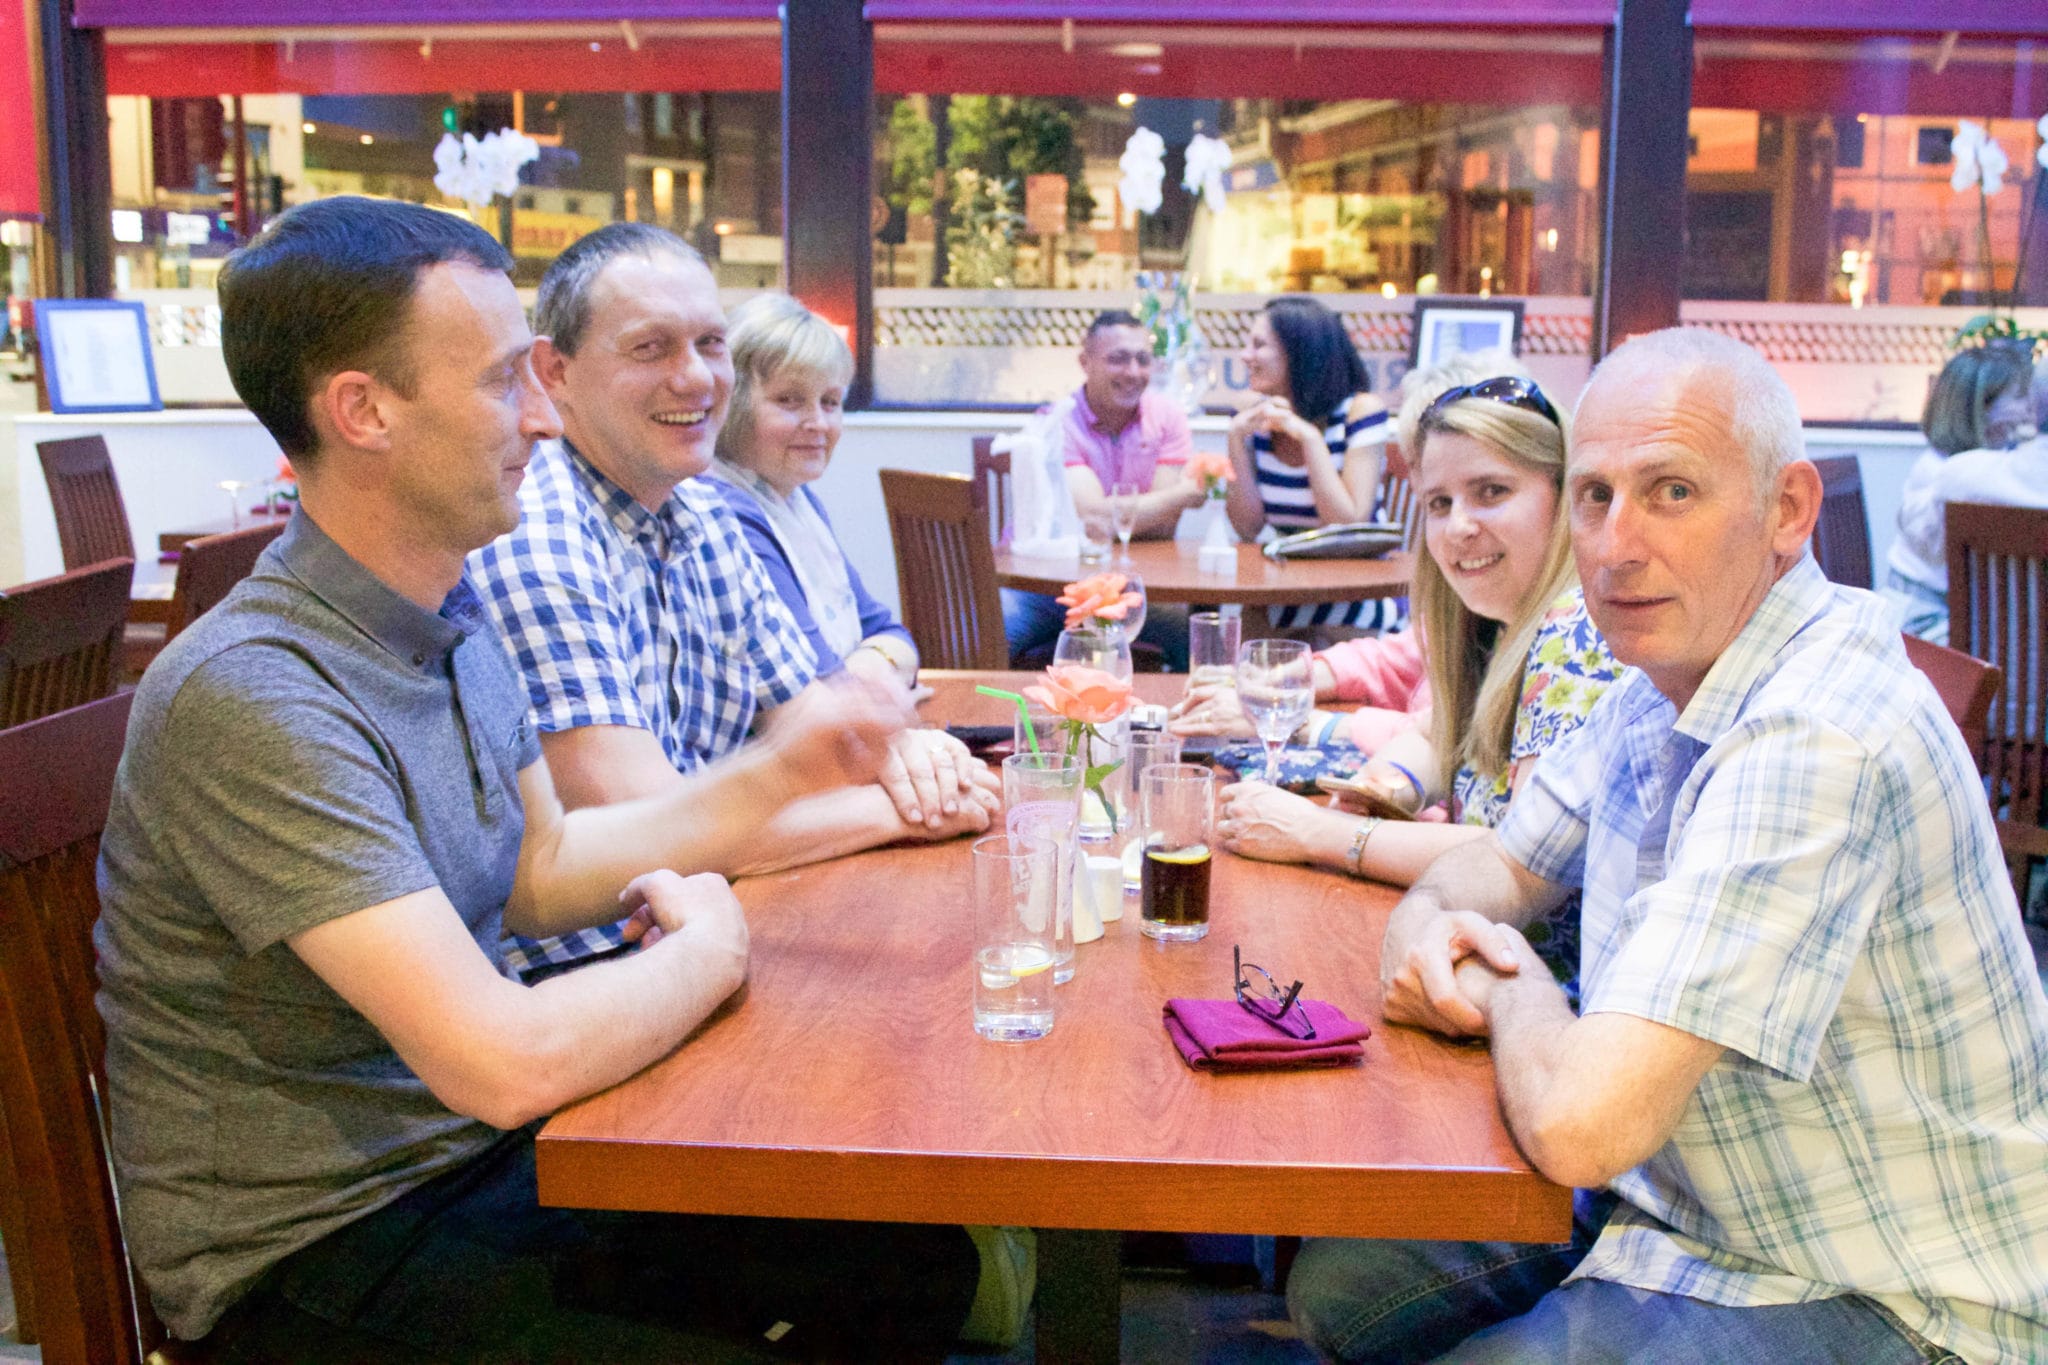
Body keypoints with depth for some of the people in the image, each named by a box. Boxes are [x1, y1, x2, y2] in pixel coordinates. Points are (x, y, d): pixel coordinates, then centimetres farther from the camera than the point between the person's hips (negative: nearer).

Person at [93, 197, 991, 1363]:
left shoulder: (453, 611, 2)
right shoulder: (255, 699, -28)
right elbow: (508, 1062, -33)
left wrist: (778, 774, 4)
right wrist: (707, 949, -13)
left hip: (480, 1157, 8)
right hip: (316, 1256, -8)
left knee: (918, 1265, 3)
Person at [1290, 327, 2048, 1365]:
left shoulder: (1812, 743, -31)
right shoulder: (1664, 678, 0)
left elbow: (1581, 1122, -37)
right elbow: (1507, 860, 16)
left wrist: (1510, 986, -14)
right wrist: (1425, 926, -9)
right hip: (1672, 1198, 9)